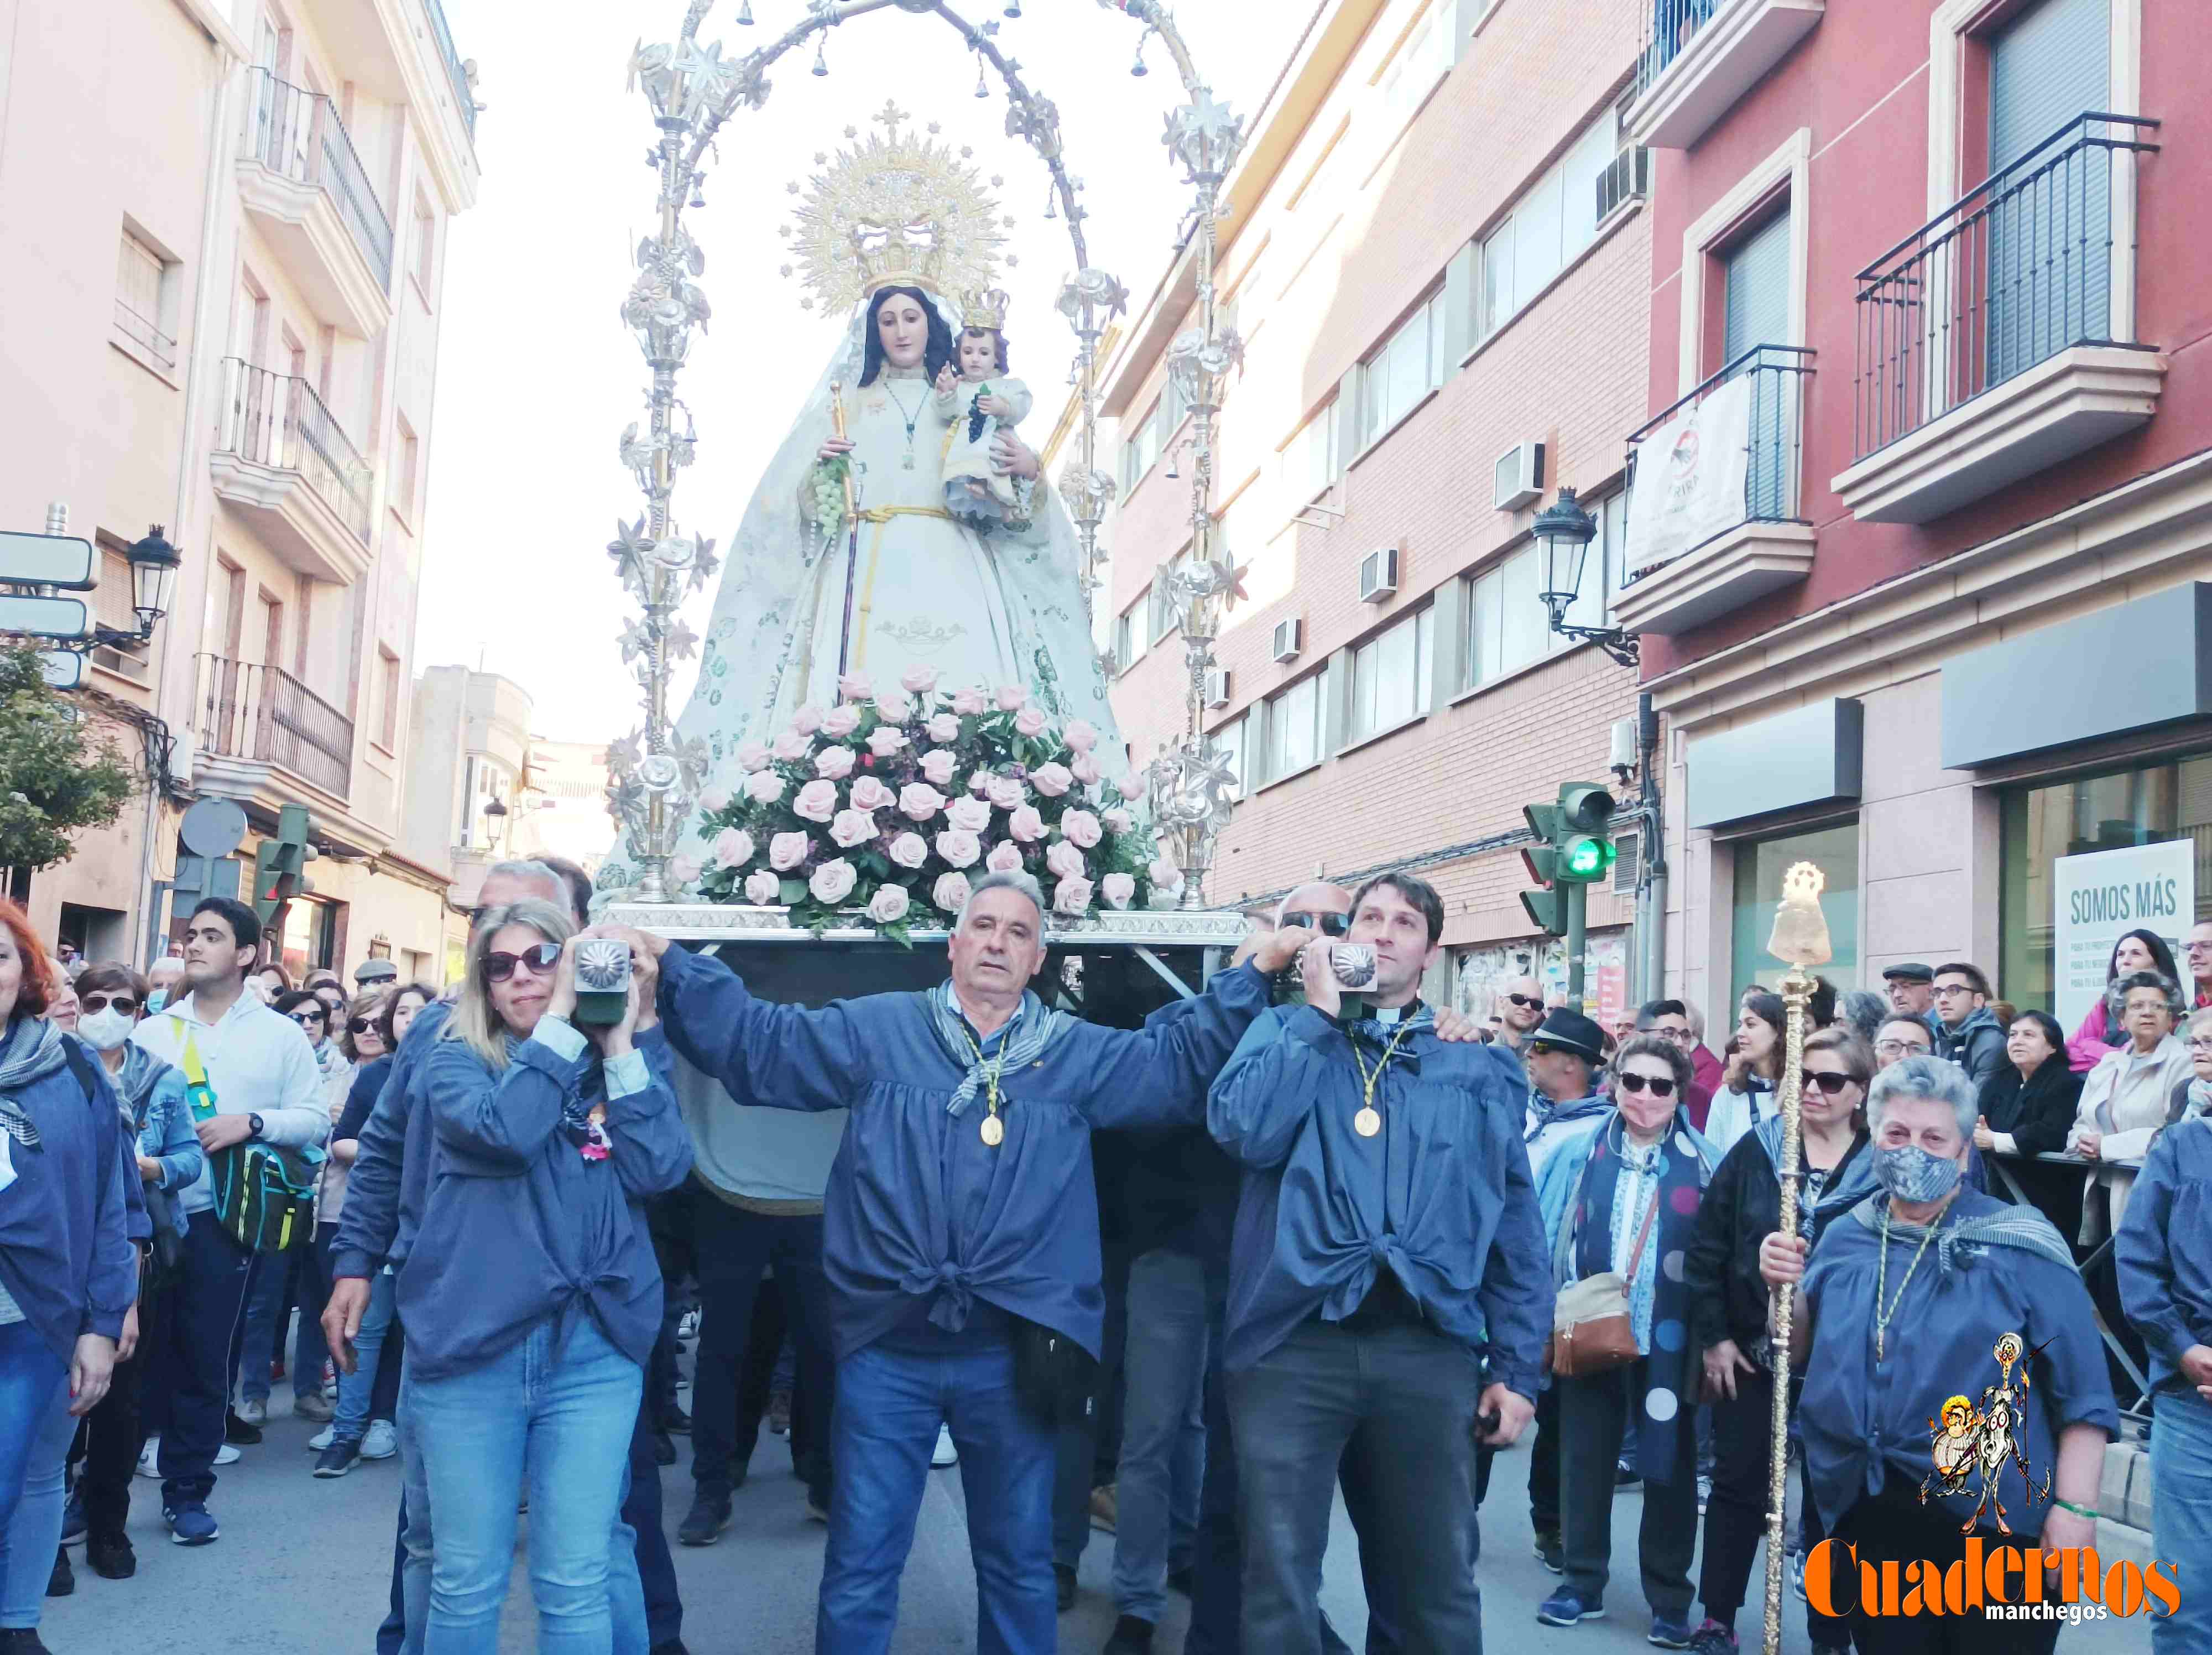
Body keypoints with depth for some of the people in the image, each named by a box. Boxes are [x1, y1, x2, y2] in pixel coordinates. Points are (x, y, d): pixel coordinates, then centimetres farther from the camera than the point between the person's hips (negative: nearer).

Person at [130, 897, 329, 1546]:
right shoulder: (151, 1030, 10)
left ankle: (187, 1491, 17)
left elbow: (313, 1120, 0)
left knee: (203, 1358, 5)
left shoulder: (281, 1035, 5)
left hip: (221, 1220, -1)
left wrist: (251, 1122, -14)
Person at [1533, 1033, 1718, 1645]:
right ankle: (1582, 1581, 24)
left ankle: (1670, 1599, 19)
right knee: (1583, 1457, 10)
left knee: (1668, 1465, 7)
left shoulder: (1703, 1162, 0)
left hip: (1668, 1339, -1)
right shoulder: (1580, 1151, 2)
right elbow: (1548, 1234, 3)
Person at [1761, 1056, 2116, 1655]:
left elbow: (2081, 1388, -7)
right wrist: (1788, 1289, -2)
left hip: (1990, 1520, -4)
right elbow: (1806, 1355, 16)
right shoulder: (1844, 1238, 7)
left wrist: (2075, 1506, -12)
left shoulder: (2019, 1245, -7)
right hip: (1865, 1521, 4)